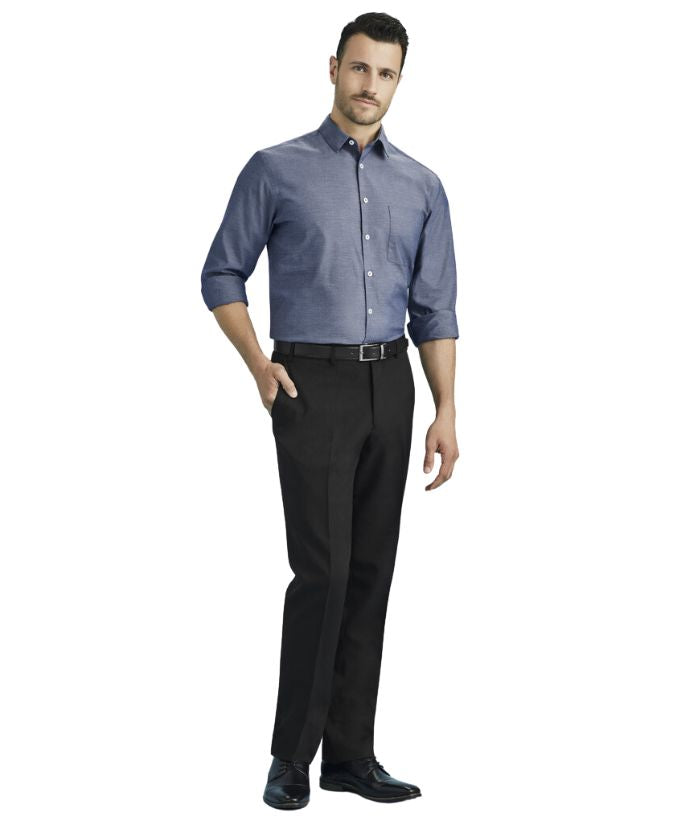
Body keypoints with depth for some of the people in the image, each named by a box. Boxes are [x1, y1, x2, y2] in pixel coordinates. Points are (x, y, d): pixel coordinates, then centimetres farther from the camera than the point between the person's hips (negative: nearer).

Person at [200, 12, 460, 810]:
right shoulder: (276, 169, -1)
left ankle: (349, 752, 14)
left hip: (390, 387, 4)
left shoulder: (421, 187, 10)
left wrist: (446, 411, 1)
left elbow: (434, 308, 9)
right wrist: (258, 362, -12)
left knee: (370, 573, 5)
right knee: (324, 570, -10)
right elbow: (222, 276, 3)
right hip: (311, 385, -4)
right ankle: (292, 753, 4)